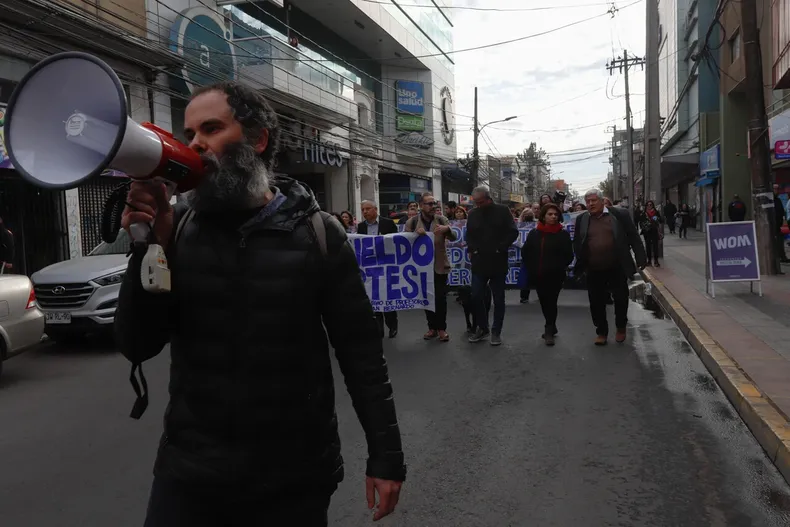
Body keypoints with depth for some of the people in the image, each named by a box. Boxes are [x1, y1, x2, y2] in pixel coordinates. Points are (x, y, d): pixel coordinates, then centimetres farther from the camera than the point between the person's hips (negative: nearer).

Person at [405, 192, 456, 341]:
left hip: (440, 265, -1)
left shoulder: (441, 220, -1)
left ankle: (442, 328, 12)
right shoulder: (412, 222, -1)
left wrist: (447, 229, -31)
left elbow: (454, 237, -9)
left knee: (441, 298, 0)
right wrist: (415, 233, -24)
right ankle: (432, 327, 21)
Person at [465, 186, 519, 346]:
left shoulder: (502, 211, -4)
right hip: (479, 262, 3)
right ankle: (482, 328, 20)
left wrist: (501, 248, -12)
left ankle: (496, 332, 15)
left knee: (498, 299, 4)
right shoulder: (473, 214, 7)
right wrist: (471, 250, 1)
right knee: (476, 296, 3)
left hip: (498, 262, -3)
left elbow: (513, 232, -5)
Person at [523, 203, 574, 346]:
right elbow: (525, 252, 12)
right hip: (538, 275, 3)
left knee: (551, 302, -6)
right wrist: (532, 267, 5)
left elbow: (568, 256, 0)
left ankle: (549, 330, 5)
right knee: (544, 303, 11)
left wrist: (559, 267, -7)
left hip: (555, 276, -3)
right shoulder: (534, 233, 7)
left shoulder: (563, 234, 0)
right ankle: (551, 328, 28)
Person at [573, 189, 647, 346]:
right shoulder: (581, 219, 3)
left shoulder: (619, 215, -3)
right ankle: (601, 332, 23)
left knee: (621, 299, 9)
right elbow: (577, 243, 8)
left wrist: (641, 258, -3)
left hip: (617, 268, -1)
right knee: (597, 303, 7)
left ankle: (621, 328, 32)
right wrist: (580, 264, -1)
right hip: (594, 271, 2)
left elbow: (633, 237, 0)